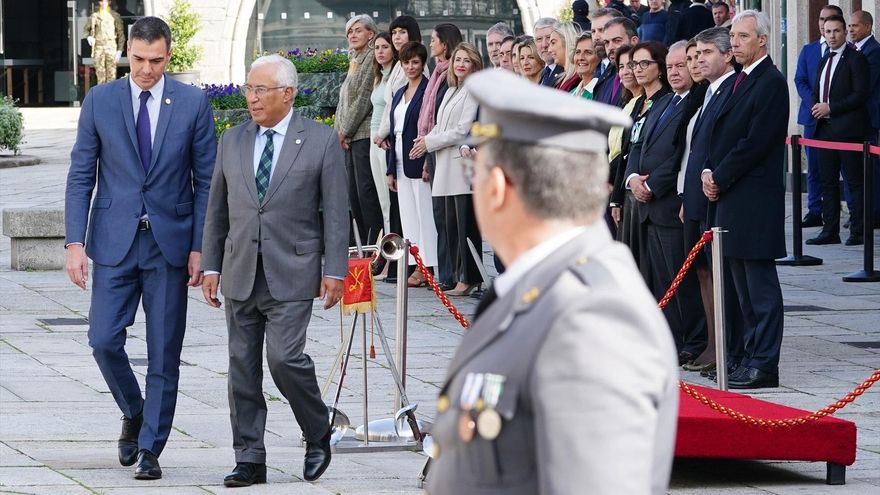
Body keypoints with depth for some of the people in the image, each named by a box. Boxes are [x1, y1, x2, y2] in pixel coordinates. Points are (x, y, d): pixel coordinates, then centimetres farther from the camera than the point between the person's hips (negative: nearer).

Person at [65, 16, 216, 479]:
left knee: (164, 354, 1)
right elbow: (80, 176, 3)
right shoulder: (100, 101, 2)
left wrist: (200, 248, -4)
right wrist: (74, 242, -6)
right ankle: (134, 415, 21)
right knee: (104, 340, -6)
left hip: (169, 245, -1)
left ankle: (150, 449, 9)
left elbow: (206, 181, 3)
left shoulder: (193, 103, 0)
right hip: (114, 243, 1)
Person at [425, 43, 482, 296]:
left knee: (466, 224, -7)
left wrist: (431, 142, -7)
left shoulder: (474, 91, -7)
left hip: (464, 165, -9)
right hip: (448, 167, 9)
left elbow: (464, 130, -13)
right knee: (452, 225, 7)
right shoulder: (451, 91, 21)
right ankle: (459, 275, 10)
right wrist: (427, 140, 3)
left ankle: (468, 278, -6)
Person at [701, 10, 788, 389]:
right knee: (743, 285, 11)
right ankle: (751, 355, 17)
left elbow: (756, 142, -17)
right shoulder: (740, 82, 17)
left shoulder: (772, 83, -11)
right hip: (730, 198, 9)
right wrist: (710, 171, 2)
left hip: (754, 198, -9)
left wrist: (720, 178, -12)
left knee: (760, 285, -6)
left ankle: (764, 365, -6)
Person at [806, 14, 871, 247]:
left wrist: (830, 107, -15)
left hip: (849, 129, -8)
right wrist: (816, 108, 5)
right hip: (825, 129, 8)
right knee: (828, 181, 8)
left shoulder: (856, 59, -6)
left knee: (855, 182, -4)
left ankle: (858, 231, -2)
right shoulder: (823, 61, 18)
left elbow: (861, 95, -14)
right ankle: (830, 230, 12)